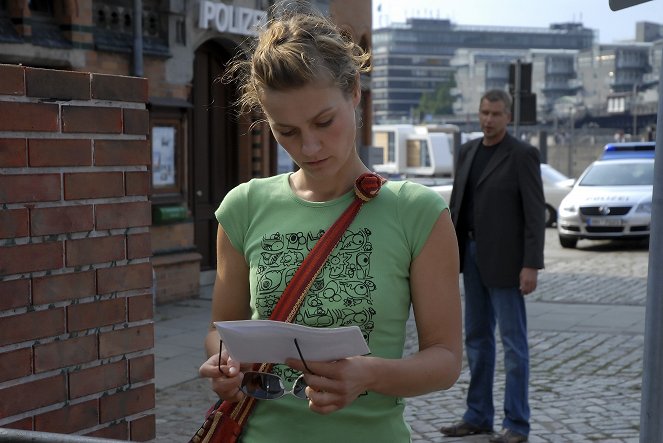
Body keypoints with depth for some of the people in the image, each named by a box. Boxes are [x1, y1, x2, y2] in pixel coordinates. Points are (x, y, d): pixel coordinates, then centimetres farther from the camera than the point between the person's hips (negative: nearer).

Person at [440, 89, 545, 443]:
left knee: (512, 340, -2)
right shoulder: (468, 151, 11)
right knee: (477, 337, 11)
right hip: (473, 254, 7)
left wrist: (531, 266, -19)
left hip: (505, 258, -7)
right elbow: (457, 205, 13)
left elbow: (535, 214, -13)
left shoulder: (523, 154, -10)